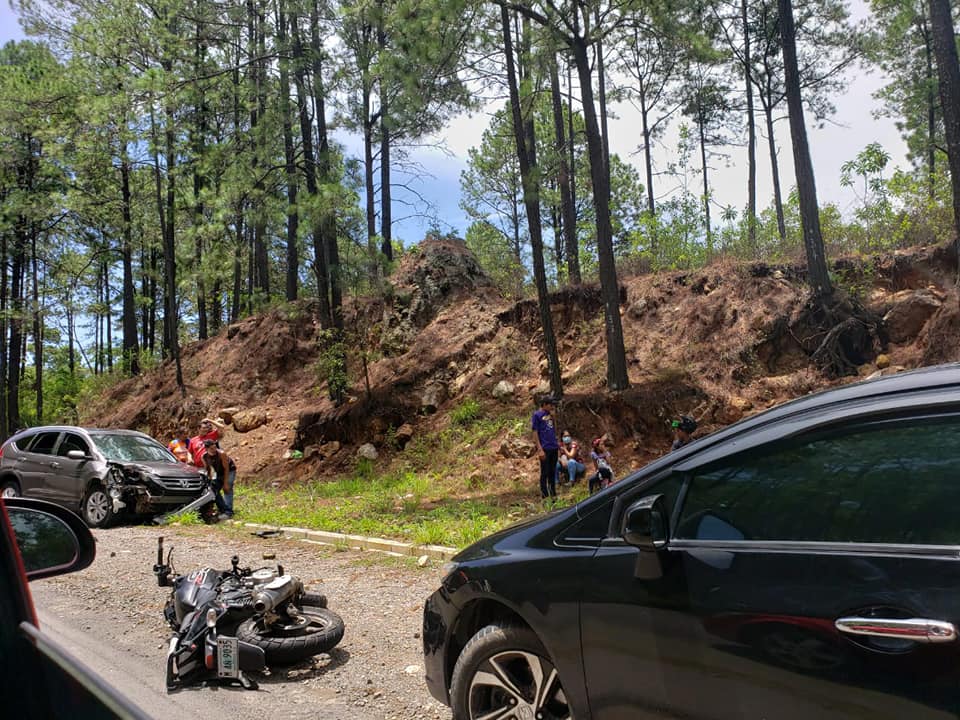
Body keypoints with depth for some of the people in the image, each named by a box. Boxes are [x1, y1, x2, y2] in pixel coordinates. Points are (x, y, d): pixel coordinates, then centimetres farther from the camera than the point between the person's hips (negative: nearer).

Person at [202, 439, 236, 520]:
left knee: (227, 489, -19)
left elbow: (226, 469, -26)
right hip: (218, 472, 6)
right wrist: (210, 481, -5)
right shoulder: (204, 457, -18)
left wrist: (225, 483, -26)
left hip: (230, 470, -6)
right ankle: (222, 509, 13)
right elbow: (208, 469, -3)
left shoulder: (221, 454, -32)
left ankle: (228, 512, -26)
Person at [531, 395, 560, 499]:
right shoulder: (537, 415, -7)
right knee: (545, 472, 0)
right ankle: (545, 495, 7)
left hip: (554, 447, 7)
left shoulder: (550, 414, 13)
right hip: (545, 448, -7)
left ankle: (553, 493, 22)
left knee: (553, 471, 13)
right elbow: (535, 433, -11)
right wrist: (540, 449, -15)